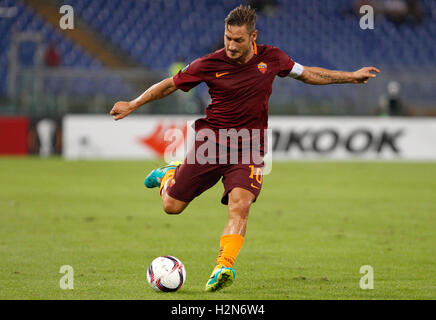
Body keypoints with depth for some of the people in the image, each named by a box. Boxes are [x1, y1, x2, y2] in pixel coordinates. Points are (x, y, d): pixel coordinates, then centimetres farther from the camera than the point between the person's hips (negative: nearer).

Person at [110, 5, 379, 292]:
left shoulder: (271, 58, -1)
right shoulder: (210, 64, -8)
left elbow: (306, 74, 17)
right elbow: (170, 85, 5)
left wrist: (351, 76, 18)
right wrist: (132, 105, 7)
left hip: (249, 150, 0)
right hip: (211, 142, 0)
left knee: (240, 206, -25)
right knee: (172, 206, 2)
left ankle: (223, 267, -32)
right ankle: (170, 175, 37)